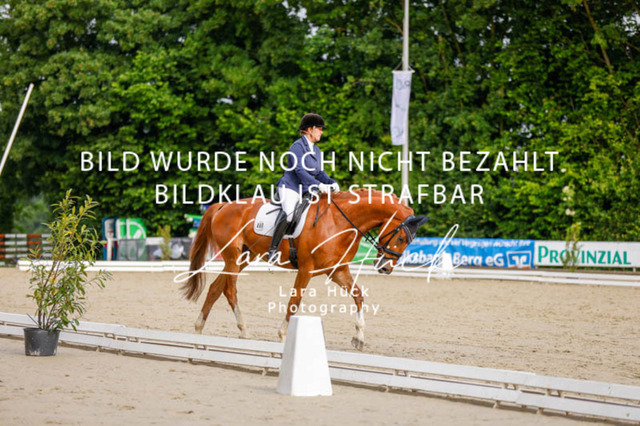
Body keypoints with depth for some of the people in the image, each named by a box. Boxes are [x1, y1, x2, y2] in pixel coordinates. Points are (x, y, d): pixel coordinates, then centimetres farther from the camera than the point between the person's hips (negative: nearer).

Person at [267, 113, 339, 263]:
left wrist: (331, 183, -2)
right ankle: (272, 250, -28)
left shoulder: (316, 150, 18)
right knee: (289, 213, -33)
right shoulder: (297, 146, -9)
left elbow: (319, 172, 18)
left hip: (307, 190, 9)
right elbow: (299, 170, -20)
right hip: (290, 187, -9)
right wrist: (318, 185, -28)